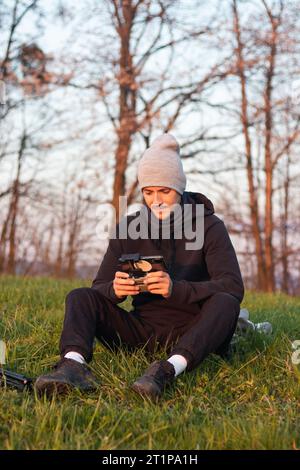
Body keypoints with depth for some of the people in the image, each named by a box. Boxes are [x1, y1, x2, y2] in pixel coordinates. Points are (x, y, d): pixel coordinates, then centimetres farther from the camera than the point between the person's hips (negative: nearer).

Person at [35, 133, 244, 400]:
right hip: (142, 332, 3)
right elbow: (99, 288, 2)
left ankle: (170, 369, -54)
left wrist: (176, 289, -34)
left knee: (225, 303, -32)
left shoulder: (209, 227, -4)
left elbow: (234, 287, -17)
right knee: (80, 297, -14)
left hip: (191, 334, -3)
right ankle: (75, 365, -43)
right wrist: (115, 289, -24)